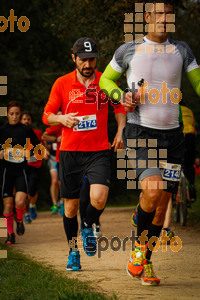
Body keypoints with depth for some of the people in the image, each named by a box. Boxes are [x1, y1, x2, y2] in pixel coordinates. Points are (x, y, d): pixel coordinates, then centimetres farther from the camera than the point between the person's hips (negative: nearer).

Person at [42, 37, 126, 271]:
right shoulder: (62, 83, 1)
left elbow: (119, 107, 18)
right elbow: (47, 115, 4)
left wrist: (120, 131, 3)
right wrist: (62, 118, -17)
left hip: (98, 151, 0)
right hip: (70, 151, 1)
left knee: (99, 197, -21)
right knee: (70, 205, 5)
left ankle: (88, 227, 12)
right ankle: (73, 252, 26)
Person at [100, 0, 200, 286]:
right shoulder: (128, 50, 3)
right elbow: (106, 80, 16)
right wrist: (121, 96, -4)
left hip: (172, 135, 3)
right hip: (140, 132, -3)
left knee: (162, 204, 3)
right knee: (152, 190, -25)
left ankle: (145, 263, 18)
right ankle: (139, 244, 0)